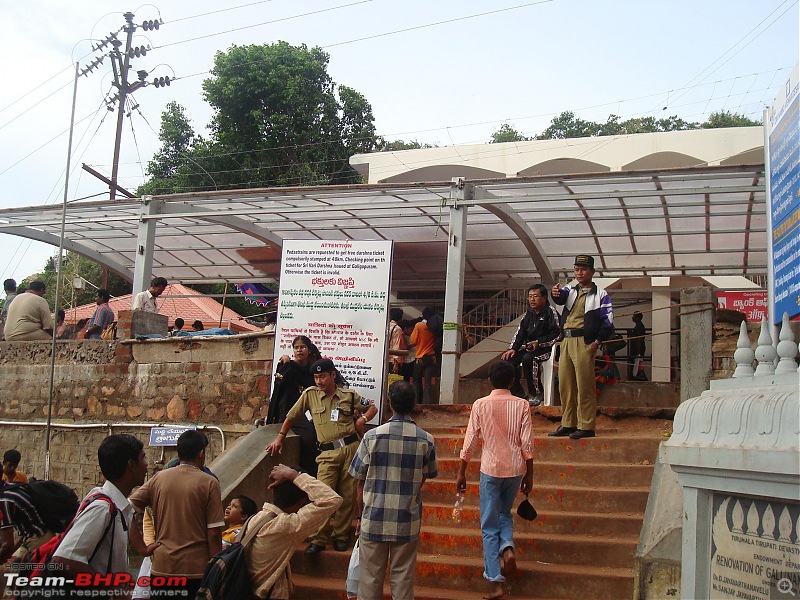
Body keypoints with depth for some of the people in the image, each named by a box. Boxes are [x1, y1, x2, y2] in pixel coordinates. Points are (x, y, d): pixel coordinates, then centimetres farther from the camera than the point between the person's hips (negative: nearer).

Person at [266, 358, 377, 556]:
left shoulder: (349, 395, 7)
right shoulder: (310, 394, 6)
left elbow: (372, 407, 20)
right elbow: (291, 416, 16)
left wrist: (363, 418, 1)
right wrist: (279, 438, 16)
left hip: (350, 448, 1)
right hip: (328, 453, -1)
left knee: (347, 495, 4)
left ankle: (341, 536, 17)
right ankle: (318, 540, -6)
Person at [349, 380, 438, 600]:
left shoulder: (372, 436, -9)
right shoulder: (426, 440, -7)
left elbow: (360, 481, -3)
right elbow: (425, 478, 4)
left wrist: (360, 514, 10)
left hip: (374, 519, 0)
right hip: (408, 521, 1)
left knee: (370, 578, 10)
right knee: (403, 578, 12)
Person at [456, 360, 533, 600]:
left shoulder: (480, 405, -4)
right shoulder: (521, 405, -1)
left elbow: (470, 441, -4)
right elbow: (527, 443, -3)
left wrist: (461, 472, 4)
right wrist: (529, 475, 6)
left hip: (491, 469, -2)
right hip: (515, 469, 2)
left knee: (490, 526, 5)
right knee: (504, 513, 26)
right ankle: (507, 547, -1)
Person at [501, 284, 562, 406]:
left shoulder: (550, 312, -9)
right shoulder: (529, 313, 14)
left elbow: (557, 334, -14)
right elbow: (520, 332, 15)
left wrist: (539, 342, -19)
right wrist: (513, 348, 2)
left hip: (545, 348, -8)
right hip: (528, 347, 8)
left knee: (528, 358, -35)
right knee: (508, 359, -12)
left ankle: (536, 393, -18)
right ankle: (517, 392, -2)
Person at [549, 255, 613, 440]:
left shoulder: (600, 294, 2)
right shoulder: (570, 290, 16)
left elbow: (608, 321, -3)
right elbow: (561, 297, -7)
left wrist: (597, 342, -11)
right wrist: (557, 294, -31)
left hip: (585, 342, -6)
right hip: (566, 341, 6)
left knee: (584, 386, -6)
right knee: (565, 385, 8)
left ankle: (586, 427, -1)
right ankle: (567, 424, 16)